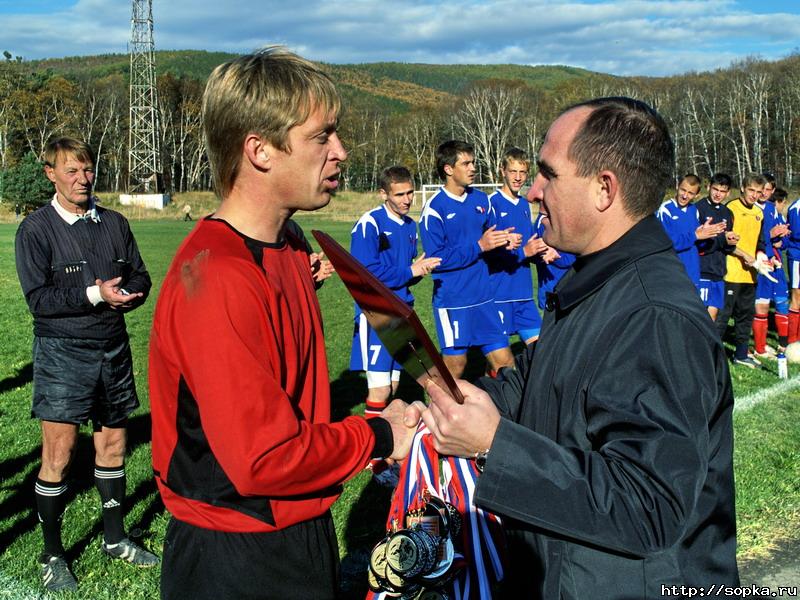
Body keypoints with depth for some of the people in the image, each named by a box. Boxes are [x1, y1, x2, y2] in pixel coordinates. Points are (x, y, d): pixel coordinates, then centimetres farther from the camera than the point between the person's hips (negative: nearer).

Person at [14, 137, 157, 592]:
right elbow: (38, 297, -13)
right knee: (59, 453, -4)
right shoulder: (36, 229, -6)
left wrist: (129, 294, -10)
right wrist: (94, 294, -21)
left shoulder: (114, 223, 9)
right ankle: (52, 556, 11)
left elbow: (140, 277, 12)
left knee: (113, 444, 12)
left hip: (113, 348, 5)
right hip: (62, 350, -5)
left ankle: (115, 539, 28)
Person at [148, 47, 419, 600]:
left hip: (301, 532, 9)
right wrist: (378, 436, -14)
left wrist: (378, 422, -2)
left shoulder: (287, 245, 5)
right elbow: (265, 459, -27)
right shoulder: (218, 280, -26)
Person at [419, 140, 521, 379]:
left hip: (484, 297, 6)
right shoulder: (434, 208, -12)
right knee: (455, 367, 5)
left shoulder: (481, 199, 7)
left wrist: (505, 241, -4)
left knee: (505, 363, 5)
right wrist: (479, 246, -18)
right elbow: (436, 259, -16)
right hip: (453, 302, -5)